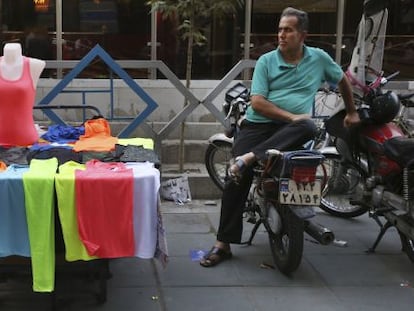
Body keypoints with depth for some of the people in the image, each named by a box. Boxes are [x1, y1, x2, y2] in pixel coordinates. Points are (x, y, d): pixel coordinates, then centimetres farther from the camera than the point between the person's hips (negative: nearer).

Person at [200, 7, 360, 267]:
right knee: (237, 179, -19)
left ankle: (249, 157, -39)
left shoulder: (319, 58, 10)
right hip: (258, 125, 0)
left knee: (309, 127, -36)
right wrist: (291, 116, -14)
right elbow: (257, 102, -5)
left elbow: (343, 80, 29)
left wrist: (352, 112, 35)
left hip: (290, 129, 1)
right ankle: (223, 245, -13)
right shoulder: (266, 61, 5)